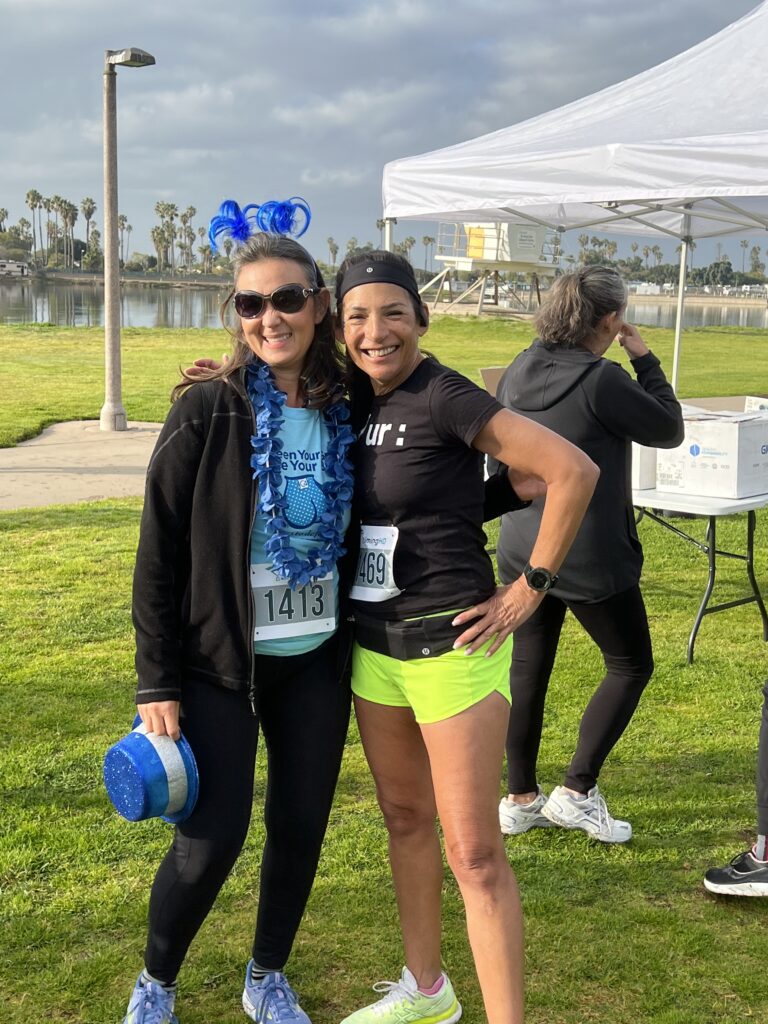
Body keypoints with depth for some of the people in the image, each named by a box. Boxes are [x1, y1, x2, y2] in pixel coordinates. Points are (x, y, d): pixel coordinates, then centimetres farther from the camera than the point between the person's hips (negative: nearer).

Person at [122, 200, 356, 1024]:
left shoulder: (346, 410, -2)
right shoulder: (207, 409, -12)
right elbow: (159, 556, -9)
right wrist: (155, 685, -9)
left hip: (317, 660, 4)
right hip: (219, 661, -3)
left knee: (301, 827, 10)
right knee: (212, 838, -1)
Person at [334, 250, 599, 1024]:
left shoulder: (443, 398, -16)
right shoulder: (356, 403, 4)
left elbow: (573, 471, -21)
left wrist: (528, 591, -16)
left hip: (450, 644, -8)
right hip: (374, 645, 8)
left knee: (473, 852, -4)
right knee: (404, 820, 20)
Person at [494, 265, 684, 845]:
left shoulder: (518, 372, 3)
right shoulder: (602, 380, -20)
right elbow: (669, 430, -6)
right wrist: (645, 359, 0)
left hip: (521, 551, 7)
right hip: (589, 557, -7)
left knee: (528, 668, 15)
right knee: (631, 665, 12)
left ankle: (520, 799, 24)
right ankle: (577, 792, 9)